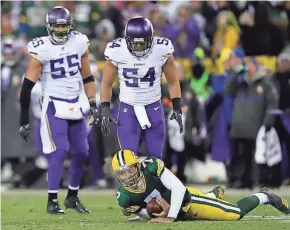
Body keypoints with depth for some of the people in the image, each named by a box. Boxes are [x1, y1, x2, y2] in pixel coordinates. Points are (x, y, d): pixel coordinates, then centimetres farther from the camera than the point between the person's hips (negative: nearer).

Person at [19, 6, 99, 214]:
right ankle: (52, 201, -7)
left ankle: (72, 197, 22)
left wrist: (93, 104, 7)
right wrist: (24, 120, -11)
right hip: (54, 106, -5)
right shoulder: (42, 49, -12)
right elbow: (28, 86, -10)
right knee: (59, 151, -14)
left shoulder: (79, 42, 1)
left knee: (81, 153, 6)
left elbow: (87, 76, 14)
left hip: (75, 106, 5)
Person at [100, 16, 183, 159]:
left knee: (155, 158, 4)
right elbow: (107, 84, 1)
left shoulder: (161, 50, -12)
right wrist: (104, 110, -6)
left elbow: (173, 82, 2)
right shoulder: (116, 51, -13)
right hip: (127, 110, -1)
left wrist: (177, 109, -3)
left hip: (153, 109, 1)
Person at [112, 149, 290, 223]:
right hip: (170, 211, 5)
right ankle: (214, 195, 65)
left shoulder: (152, 167, -31)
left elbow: (178, 188, -29)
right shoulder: (124, 197, -21)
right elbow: (147, 214, -9)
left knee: (236, 213, -8)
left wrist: (170, 217, -31)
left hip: (187, 200, -5)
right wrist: (160, 214, -29)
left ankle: (264, 197, 21)